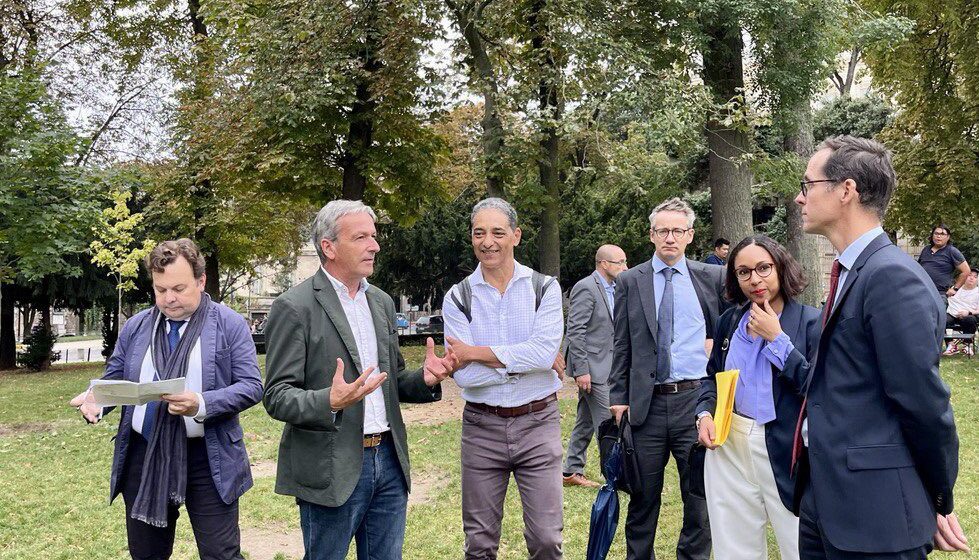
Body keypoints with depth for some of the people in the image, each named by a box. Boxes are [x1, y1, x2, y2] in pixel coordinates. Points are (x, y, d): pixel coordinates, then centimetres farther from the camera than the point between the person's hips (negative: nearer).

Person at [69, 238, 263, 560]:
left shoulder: (229, 324, -5)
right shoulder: (135, 327, 8)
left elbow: (251, 386, -10)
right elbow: (114, 378, 12)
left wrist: (201, 404, -26)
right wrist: (96, 398, -12)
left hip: (208, 459, -4)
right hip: (143, 455, 4)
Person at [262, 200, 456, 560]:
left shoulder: (382, 302, 12)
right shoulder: (294, 307, -10)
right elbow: (276, 396, -11)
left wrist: (425, 379, -3)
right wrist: (329, 402, -30)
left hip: (389, 460, 6)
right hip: (333, 468, -6)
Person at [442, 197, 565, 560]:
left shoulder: (544, 288, -1)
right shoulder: (457, 298, -2)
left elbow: (545, 351, -18)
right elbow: (464, 374, -12)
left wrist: (476, 352, -15)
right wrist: (524, 361, -15)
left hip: (538, 422, -1)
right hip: (481, 426, 1)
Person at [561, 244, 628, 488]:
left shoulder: (612, 289, 14)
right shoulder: (586, 288, -15)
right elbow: (575, 332, -18)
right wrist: (581, 369, -21)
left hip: (604, 365, 9)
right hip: (591, 365, -9)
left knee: (586, 422, 13)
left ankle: (572, 472, 21)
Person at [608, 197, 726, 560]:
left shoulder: (713, 278, 5)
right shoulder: (630, 281, 5)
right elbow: (621, 346, 5)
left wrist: (718, 345, 0)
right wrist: (618, 397, 0)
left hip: (696, 398, 0)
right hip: (646, 403, 0)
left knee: (700, 495, 8)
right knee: (644, 497, 10)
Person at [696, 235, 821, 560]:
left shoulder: (811, 321, -8)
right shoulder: (730, 321, 7)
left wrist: (776, 338, -17)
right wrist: (705, 413, 0)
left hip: (785, 452, -4)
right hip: (727, 446, 5)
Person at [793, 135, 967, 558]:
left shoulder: (892, 276, -19)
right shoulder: (851, 272, 11)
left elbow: (923, 401, -18)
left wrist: (940, 502, -6)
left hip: (872, 513, -9)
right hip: (825, 496, 9)